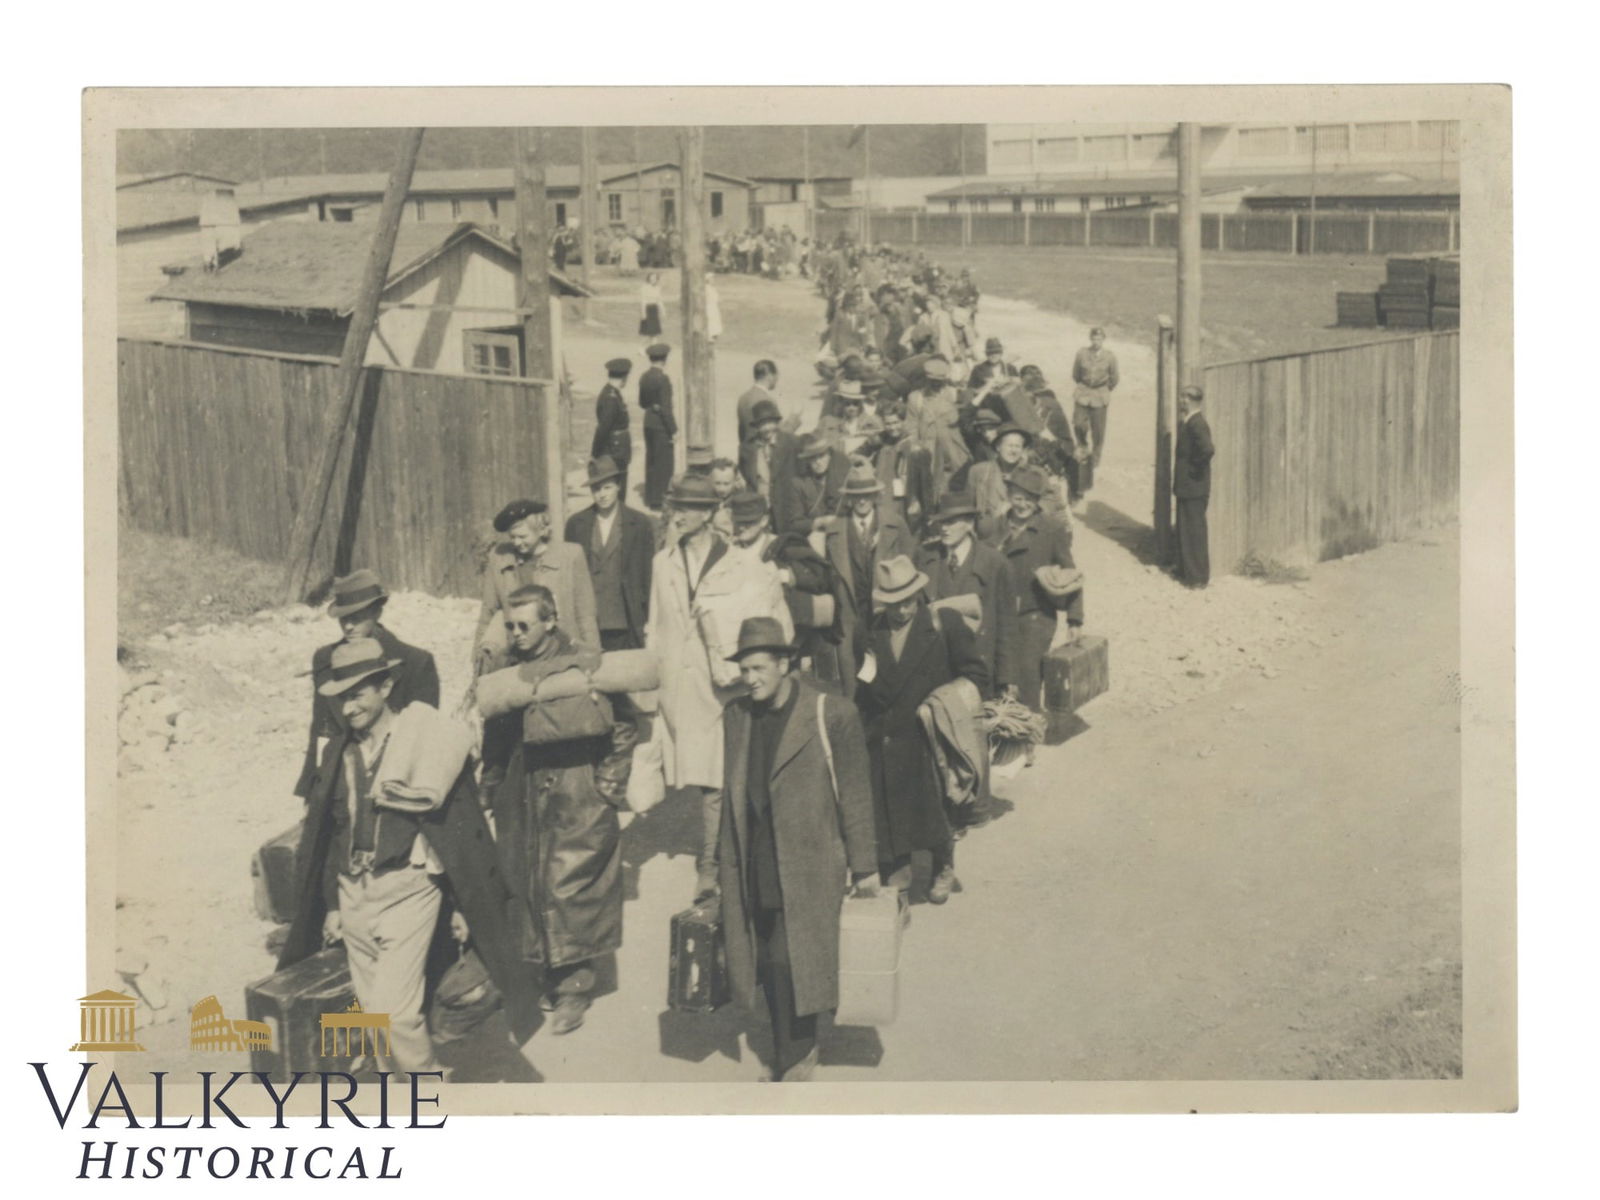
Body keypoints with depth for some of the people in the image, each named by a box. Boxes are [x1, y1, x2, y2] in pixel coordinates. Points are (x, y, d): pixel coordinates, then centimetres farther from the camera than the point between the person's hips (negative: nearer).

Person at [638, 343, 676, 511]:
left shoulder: (644, 378, 4)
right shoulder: (663, 379, -19)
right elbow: (666, 408, -20)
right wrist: (673, 430, -14)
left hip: (648, 423, 8)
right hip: (661, 425, -8)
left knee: (651, 461, 17)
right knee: (664, 464, 1)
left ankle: (650, 498, 25)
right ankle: (658, 502, 4)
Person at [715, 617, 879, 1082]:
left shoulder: (831, 716, -4)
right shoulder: (735, 719, 9)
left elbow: (854, 794, -1)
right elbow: (731, 796, 14)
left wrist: (863, 865, 1)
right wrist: (722, 864, 13)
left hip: (808, 865, -4)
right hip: (753, 869, 4)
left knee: (791, 961, -8)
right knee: (771, 962, 5)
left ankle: (791, 1061, 3)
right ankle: (800, 1048, 22)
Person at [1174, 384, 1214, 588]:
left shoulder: (1196, 424, -21)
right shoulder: (1186, 422, 9)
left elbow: (1208, 449, -35)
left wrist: (1195, 467, -21)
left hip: (1194, 487, -10)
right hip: (1186, 486, 10)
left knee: (1194, 531, -1)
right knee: (1184, 530, 18)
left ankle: (1198, 577, 6)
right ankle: (1186, 570, 29)